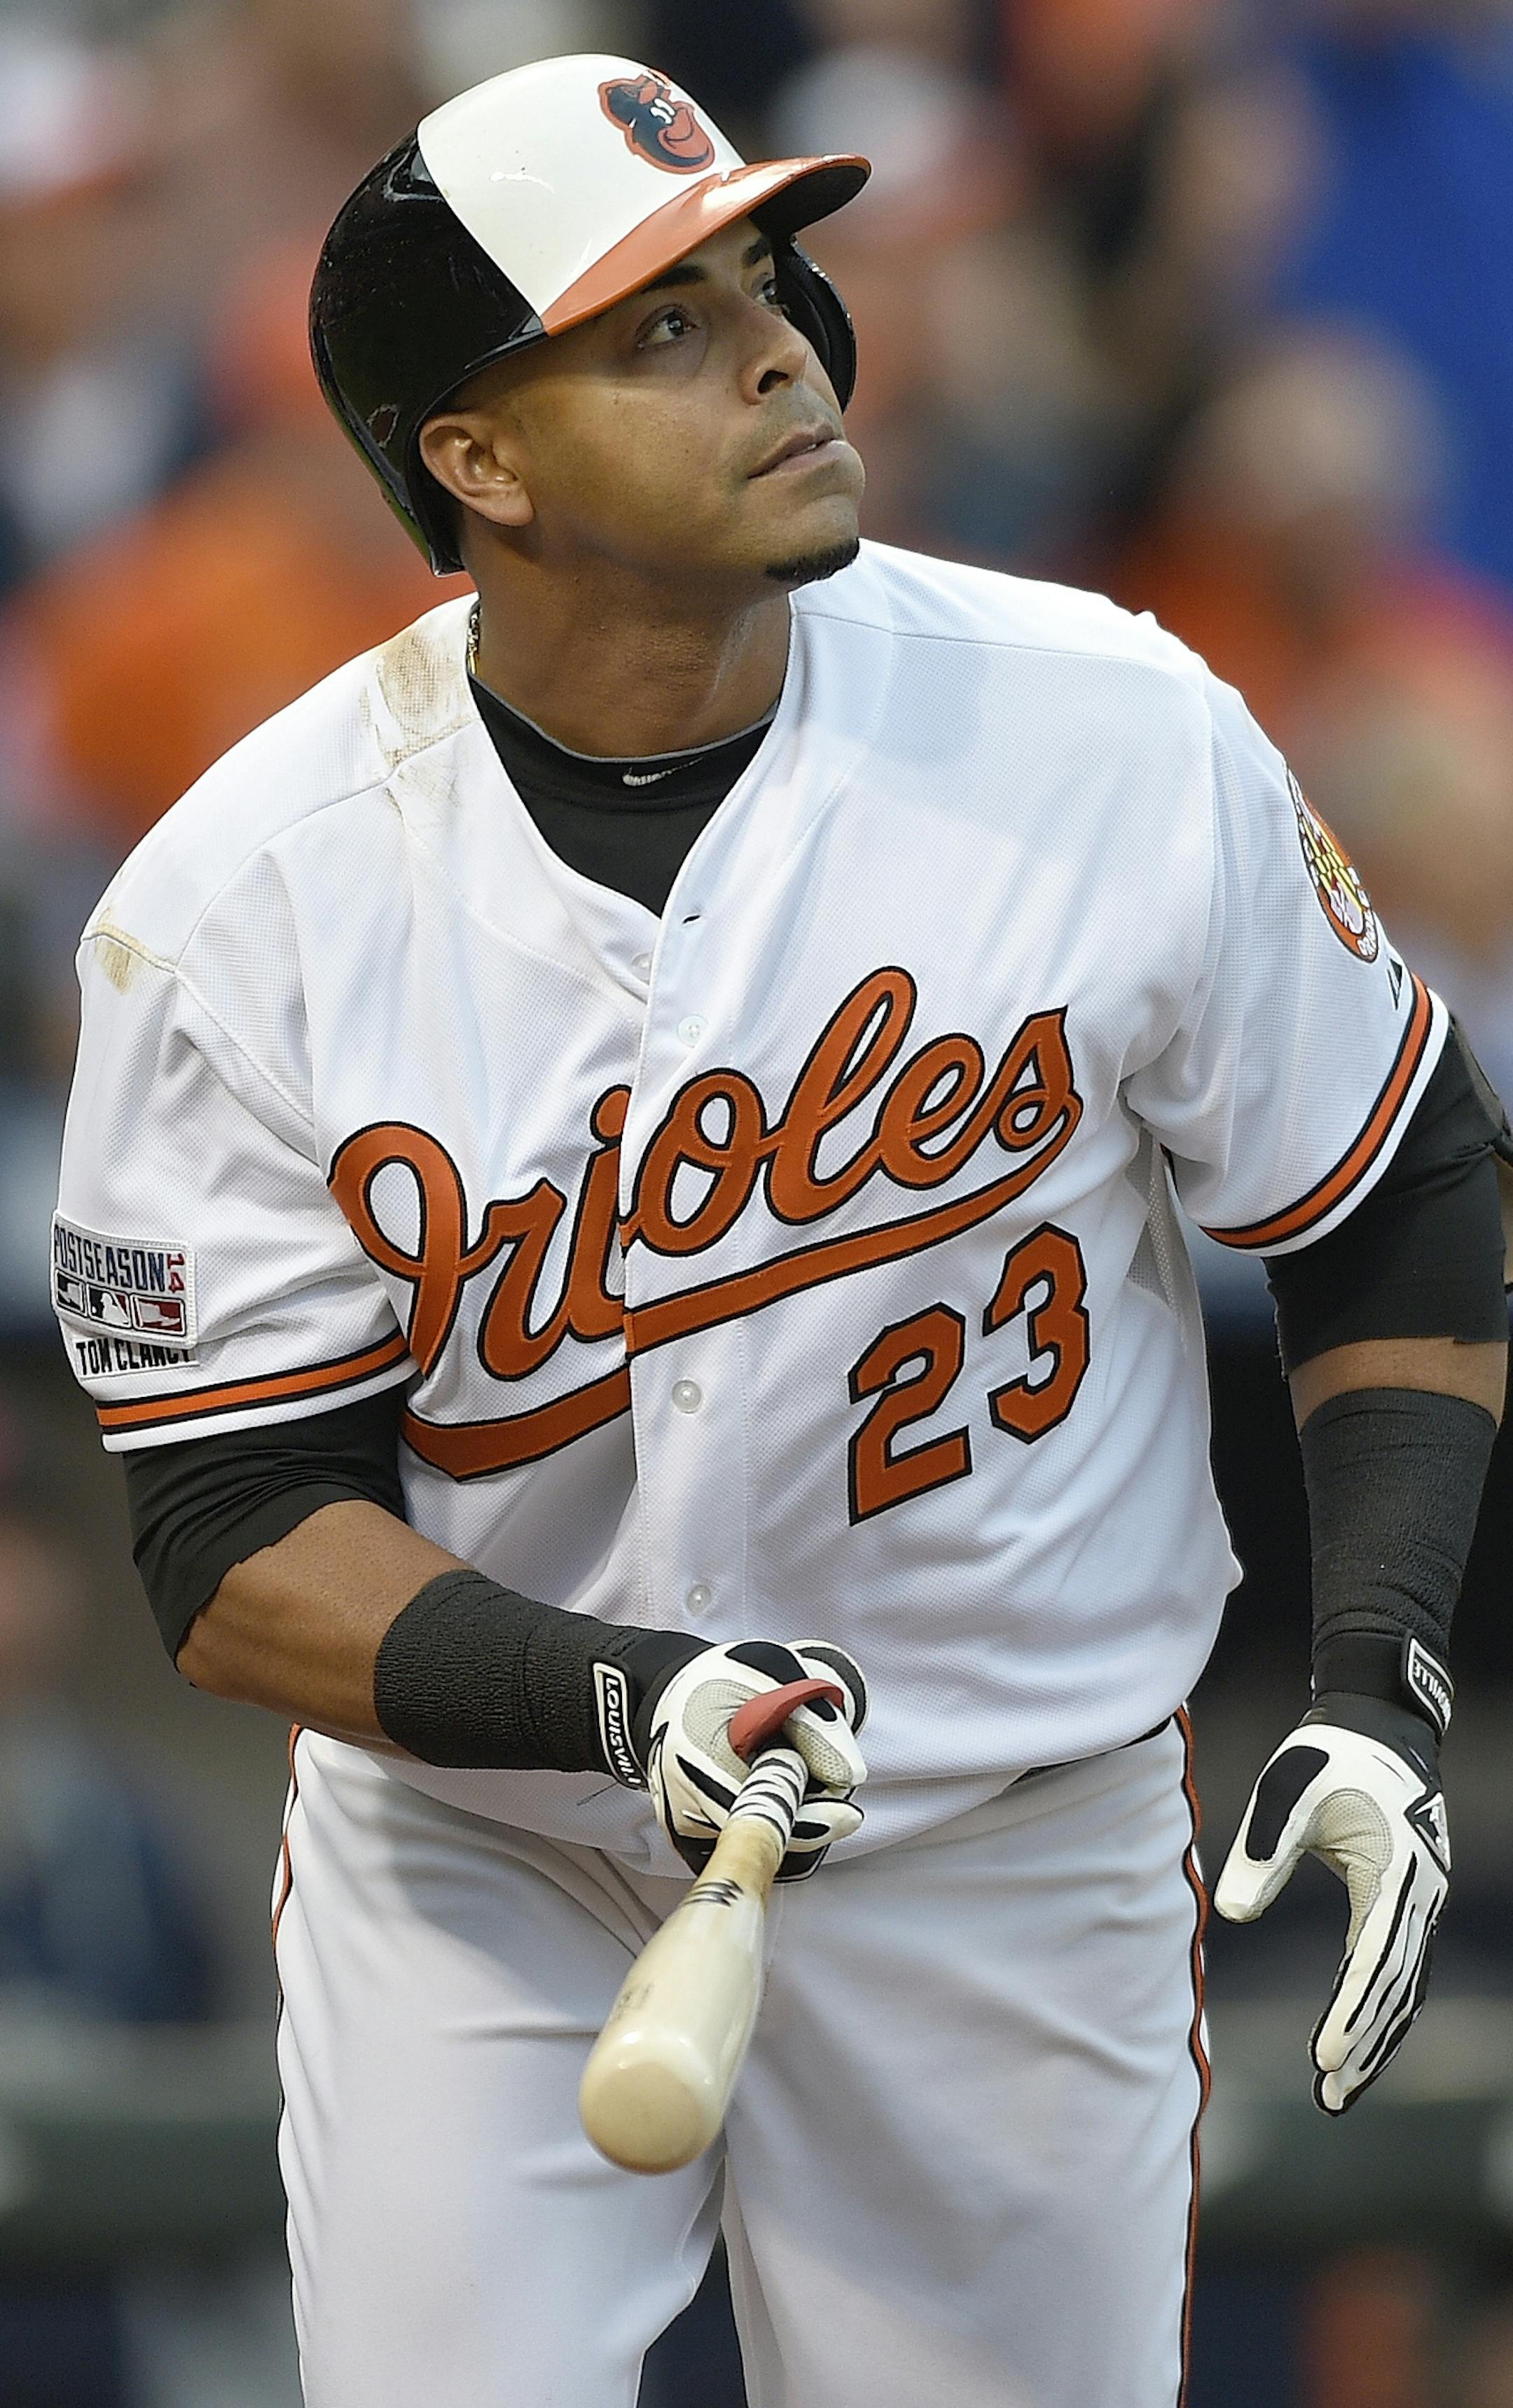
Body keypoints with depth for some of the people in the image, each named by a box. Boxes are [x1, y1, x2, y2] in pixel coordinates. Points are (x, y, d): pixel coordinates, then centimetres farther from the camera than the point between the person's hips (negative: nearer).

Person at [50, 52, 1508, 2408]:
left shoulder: (1120, 744, -13)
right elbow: (238, 1545, -15)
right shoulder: (239, 910, -15)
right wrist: (617, 1702, -32)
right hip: (476, 1846, -1)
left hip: (1015, 1847, 1)